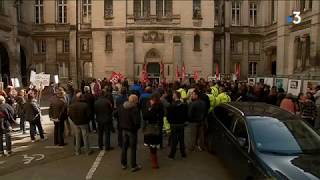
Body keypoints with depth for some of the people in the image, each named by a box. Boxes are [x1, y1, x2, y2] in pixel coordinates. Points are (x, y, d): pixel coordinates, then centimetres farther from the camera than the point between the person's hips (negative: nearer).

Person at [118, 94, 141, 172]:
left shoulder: (121, 107, -1)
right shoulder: (134, 109, -24)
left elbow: (118, 117, 7)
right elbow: (137, 121, -26)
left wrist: (121, 126, 13)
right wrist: (137, 127, -7)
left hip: (124, 129, 6)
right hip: (132, 130, -6)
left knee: (124, 147, 18)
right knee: (133, 148, 5)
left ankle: (123, 164, 30)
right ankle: (133, 166, 15)